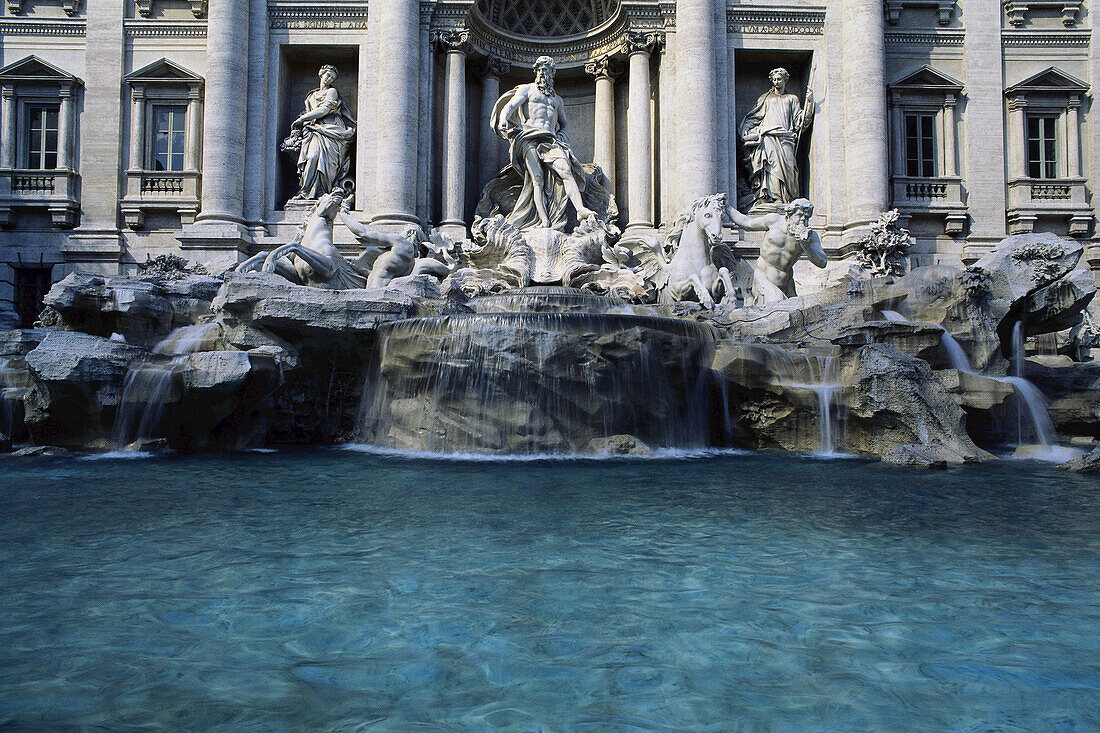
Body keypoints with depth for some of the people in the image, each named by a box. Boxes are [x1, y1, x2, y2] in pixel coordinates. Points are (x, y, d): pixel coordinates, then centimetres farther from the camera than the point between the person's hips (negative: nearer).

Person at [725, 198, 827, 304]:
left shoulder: (811, 236, -2)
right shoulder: (775, 220, -4)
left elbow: (822, 262, -11)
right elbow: (747, 224, 12)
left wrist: (805, 244, -24)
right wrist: (726, 208, 18)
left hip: (784, 282, 3)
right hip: (762, 275, -3)